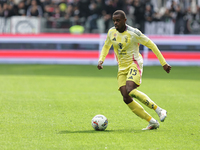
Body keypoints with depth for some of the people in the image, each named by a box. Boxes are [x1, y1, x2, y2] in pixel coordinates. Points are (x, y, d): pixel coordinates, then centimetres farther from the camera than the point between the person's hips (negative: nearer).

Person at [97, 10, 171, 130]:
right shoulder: (112, 32, 5)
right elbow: (106, 46, 24)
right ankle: (152, 122, -1)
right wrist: (101, 60, 5)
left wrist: (163, 63, -7)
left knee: (130, 91, -30)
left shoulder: (133, 33, -13)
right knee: (126, 99, -9)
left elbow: (151, 45, -7)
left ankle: (159, 110, -21)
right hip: (122, 68, 6)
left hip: (134, 64, -6)